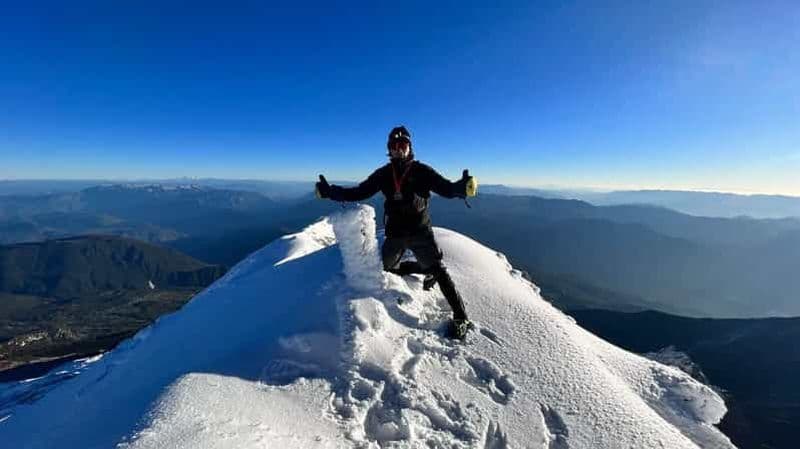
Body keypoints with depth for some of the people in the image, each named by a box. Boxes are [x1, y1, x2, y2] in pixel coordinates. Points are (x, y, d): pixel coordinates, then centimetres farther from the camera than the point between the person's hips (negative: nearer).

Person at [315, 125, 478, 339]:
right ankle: (426, 269, 33)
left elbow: (446, 188, -16)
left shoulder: (421, 171, -6)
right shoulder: (384, 174, 4)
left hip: (420, 231, -5)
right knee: (386, 267, 16)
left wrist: (463, 187, -39)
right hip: (395, 234, 5)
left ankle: (461, 318, -1)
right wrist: (330, 191, -5)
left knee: (438, 270, -11)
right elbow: (359, 192, 5)